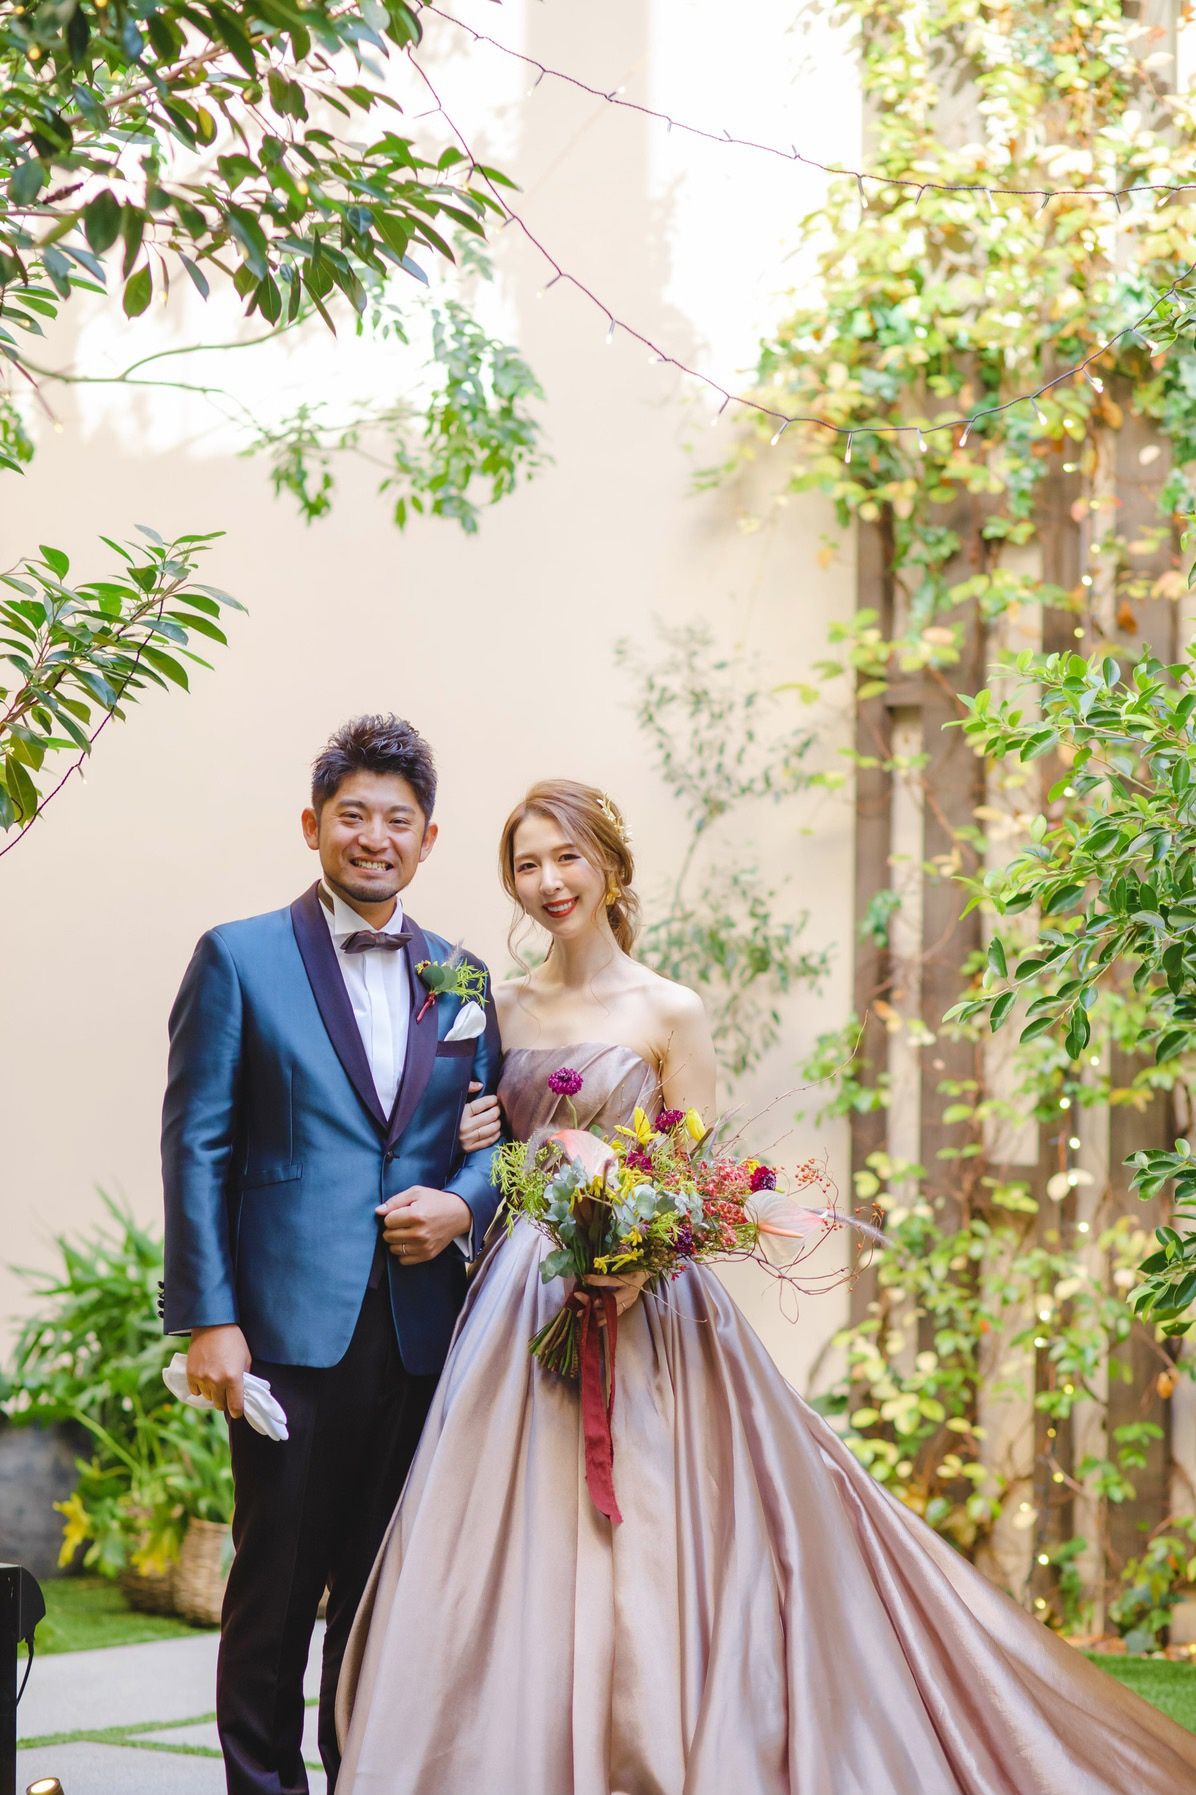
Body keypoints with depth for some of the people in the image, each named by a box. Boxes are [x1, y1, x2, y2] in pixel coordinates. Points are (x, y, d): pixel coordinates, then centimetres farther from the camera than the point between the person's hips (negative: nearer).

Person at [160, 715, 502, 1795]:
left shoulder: (459, 978, 13)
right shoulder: (242, 958, 1)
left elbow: (495, 1137, 17)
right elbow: (196, 1147, -3)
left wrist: (462, 1205, -6)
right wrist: (207, 1320, -10)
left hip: (419, 1330, 4)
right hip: (292, 1327, -4)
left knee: (388, 1590, 10)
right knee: (276, 1585, 0)